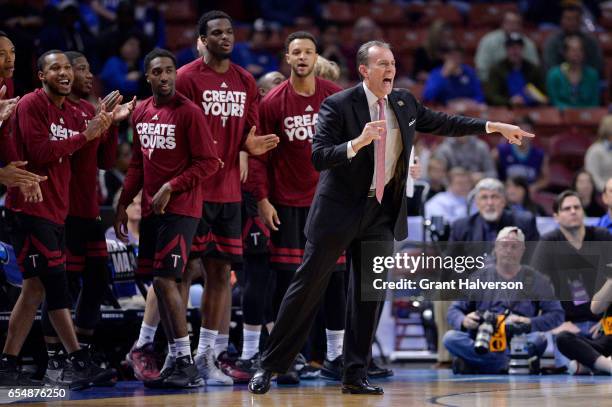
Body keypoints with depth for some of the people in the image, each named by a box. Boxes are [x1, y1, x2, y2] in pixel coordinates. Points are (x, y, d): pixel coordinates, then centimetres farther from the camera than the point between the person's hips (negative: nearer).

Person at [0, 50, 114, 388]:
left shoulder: (73, 114, 16)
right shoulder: (31, 105, -8)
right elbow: (39, 153, -18)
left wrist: (102, 129, 1)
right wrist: (85, 135, -16)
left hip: (55, 211, 8)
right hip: (31, 209, -8)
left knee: (36, 288, 7)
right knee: (56, 285, -10)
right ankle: (78, 363, -9)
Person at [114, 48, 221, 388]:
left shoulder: (189, 112, -10)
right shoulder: (141, 113, 12)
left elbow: (209, 163, -13)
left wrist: (171, 187, -19)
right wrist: (123, 204, 17)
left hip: (180, 209, -8)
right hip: (151, 210, 8)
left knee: (166, 279, -14)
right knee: (159, 283, 8)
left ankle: (187, 365, -10)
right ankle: (177, 361, 15)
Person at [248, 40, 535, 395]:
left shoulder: (403, 103, 5)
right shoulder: (339, 105, -13)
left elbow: (443, 123, 16)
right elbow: (318, 157, -20)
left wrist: (495, 127, 12)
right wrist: (357, 142, -35)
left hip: (382, 212, 5)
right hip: (340, 209, -5)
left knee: (370, 293, 6)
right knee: (309, 286, -2)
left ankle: (356, 375, 13)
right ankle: (270, 366, 6)